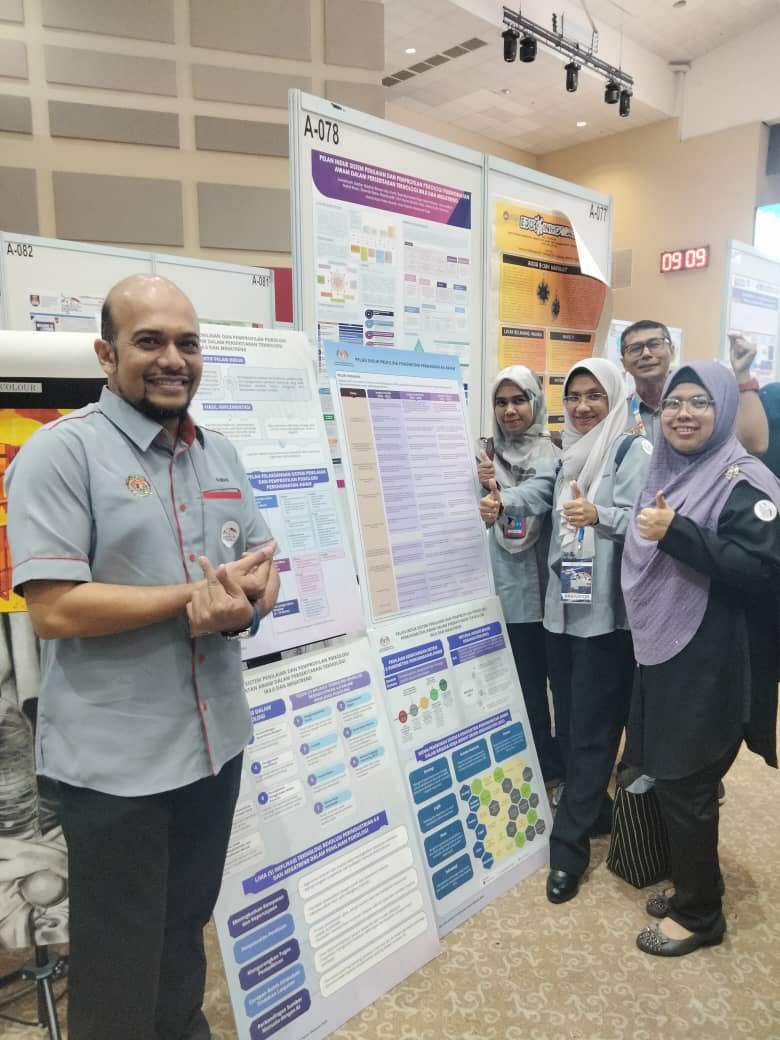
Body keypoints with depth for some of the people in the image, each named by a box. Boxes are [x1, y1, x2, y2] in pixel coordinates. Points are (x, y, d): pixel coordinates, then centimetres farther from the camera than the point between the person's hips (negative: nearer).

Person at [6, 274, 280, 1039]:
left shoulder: (222, 456, 7)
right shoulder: (62, 451, -14)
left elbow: (263, 570, 8)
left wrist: (242, 604, -15)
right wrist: (199, 592, -19)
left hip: (216, 741, 6)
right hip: (115, 762, -6)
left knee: (186, 934, 27)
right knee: (120, 966, 16)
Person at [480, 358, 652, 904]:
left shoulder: (633, 451, -7)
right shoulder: (570, 454, 15)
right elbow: (542, 491, 6)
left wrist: (599, 516, -35)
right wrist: (501, 501, -12)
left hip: (607, 612, -7)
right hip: (563, 605, 7)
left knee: (590, 729, 0)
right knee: (569, 722, 15)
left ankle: (569, 847, 11)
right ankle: (596, 811, 35)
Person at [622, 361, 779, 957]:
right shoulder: (665, 471, 11)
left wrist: (675, 532, -27)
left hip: (710, 660, -7)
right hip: (662, 651, 7)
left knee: (686, 784, 4)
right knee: (671, 777, 16)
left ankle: (700, 915, 25)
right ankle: (695, 885, 37)